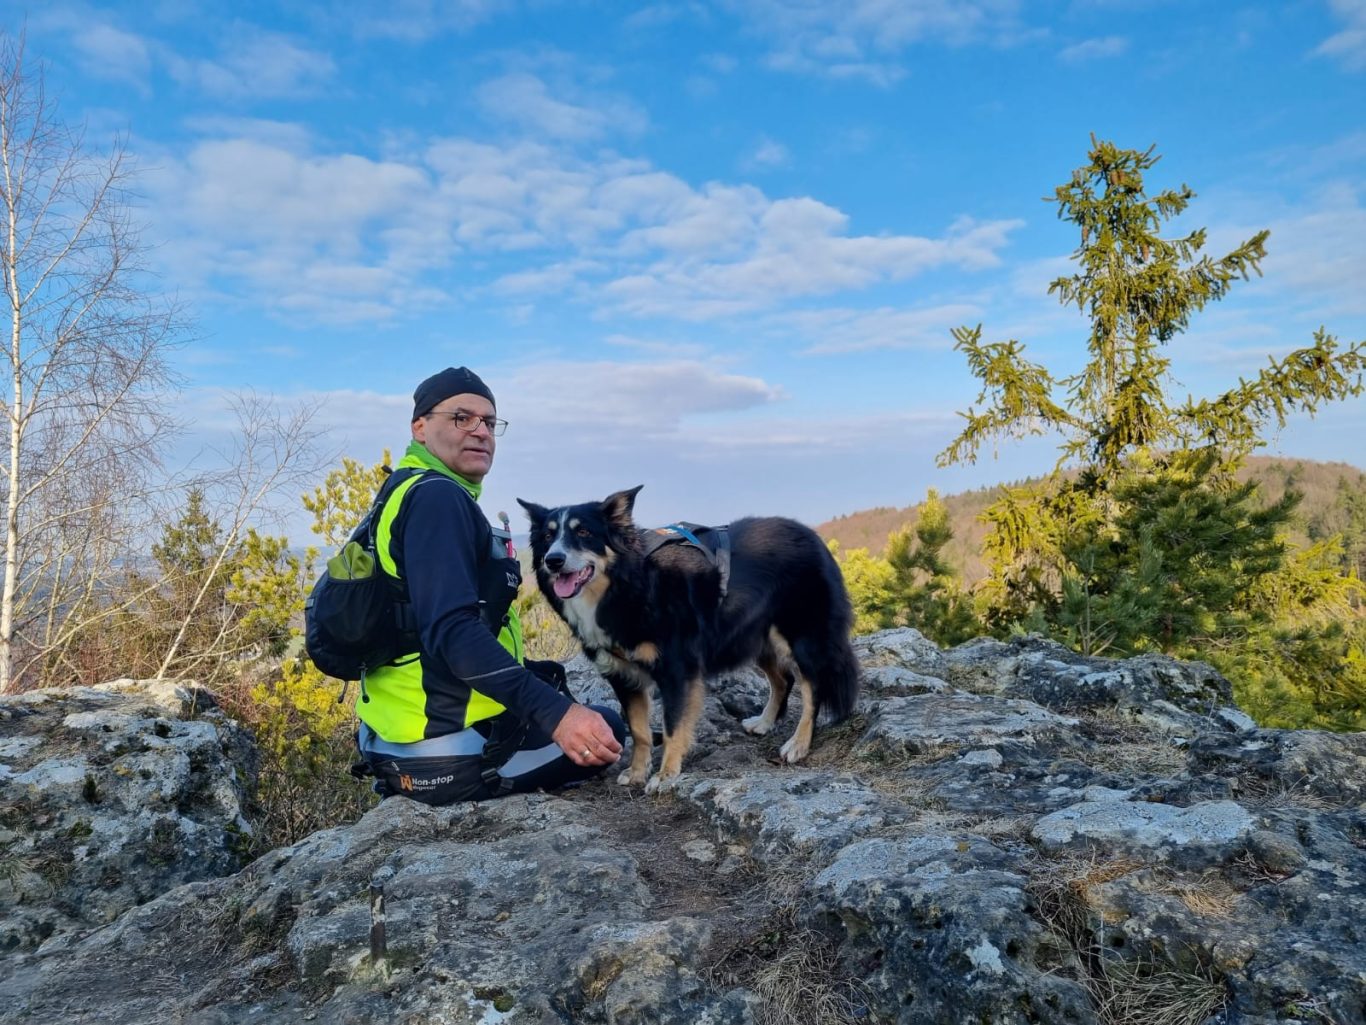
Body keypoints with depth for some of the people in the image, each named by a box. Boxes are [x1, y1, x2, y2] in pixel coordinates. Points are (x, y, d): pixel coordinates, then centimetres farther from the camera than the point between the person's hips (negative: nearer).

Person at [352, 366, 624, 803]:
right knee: (606, 728, 6)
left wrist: (535, 677, 25)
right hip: (451, 746, -9)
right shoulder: (437, 497, -15)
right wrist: (554, 712, -34)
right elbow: (452, 632, -28)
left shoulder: (406, 496, 16)